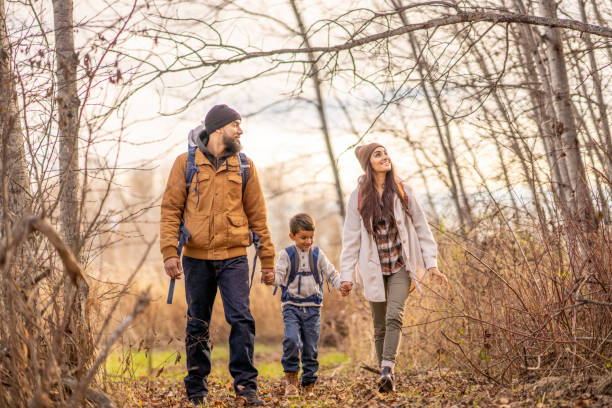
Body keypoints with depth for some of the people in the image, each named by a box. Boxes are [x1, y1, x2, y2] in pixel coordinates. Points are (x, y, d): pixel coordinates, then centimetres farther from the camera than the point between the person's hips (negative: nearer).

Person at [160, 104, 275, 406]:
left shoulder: (243, 166, 9)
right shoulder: (186, 162, 3)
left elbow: (256, 213, 11)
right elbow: (170, 209, 1)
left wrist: (267, 257, 8)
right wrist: (169, 251, -10)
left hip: (233, 256, 1)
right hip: (196, 257, -1)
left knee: (242, 318, -11)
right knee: (197, 325, 7)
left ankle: (246, 383, -2)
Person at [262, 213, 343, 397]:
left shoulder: (318, 254, 6)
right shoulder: (286, 255, 1)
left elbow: (331, 273, 7)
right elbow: (279, 276, -7)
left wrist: (341, 284, -13)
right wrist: (272, 279, -30)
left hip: (312, 307, 2)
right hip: (291, 305, -2)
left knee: (311, 347, 3)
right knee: (292, 340, -21)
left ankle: (308, 384, 14)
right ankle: (291, 378, -7)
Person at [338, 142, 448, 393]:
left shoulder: (402, 192, 1)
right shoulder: (359, 197, -1)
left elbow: (421, 228, 5)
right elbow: (351, 238, 1)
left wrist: (431, 264, 0)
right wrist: (346, 275, -4)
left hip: (401, 267, 0)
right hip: (374, 269, 1)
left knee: (394, 316, -20)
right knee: (380, 326, 5)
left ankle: (387, 369, -29)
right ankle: (387, 378, 14)